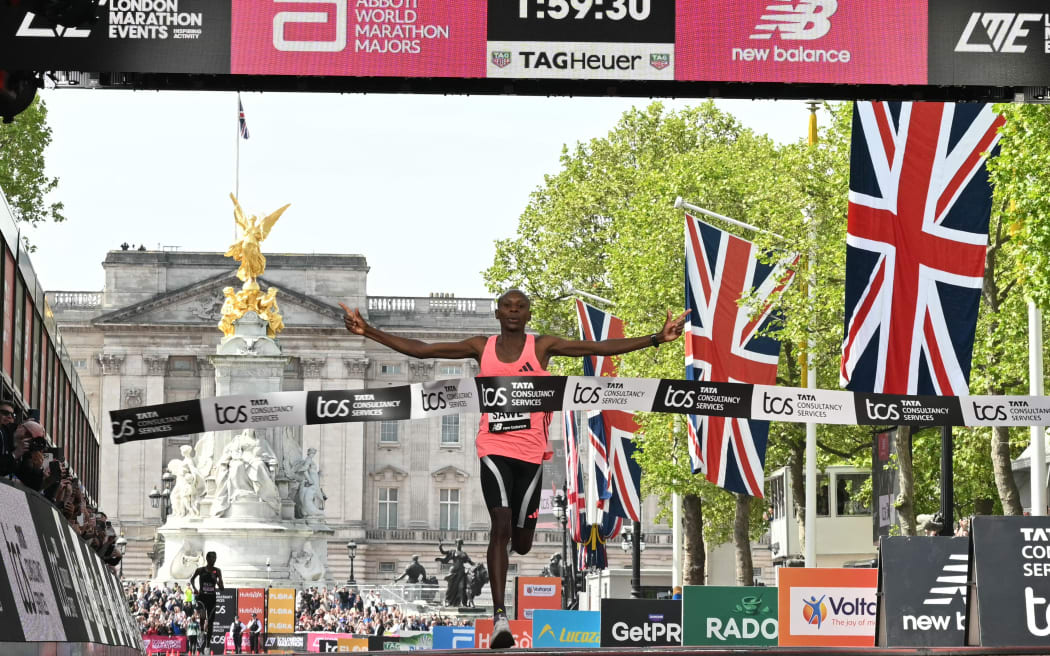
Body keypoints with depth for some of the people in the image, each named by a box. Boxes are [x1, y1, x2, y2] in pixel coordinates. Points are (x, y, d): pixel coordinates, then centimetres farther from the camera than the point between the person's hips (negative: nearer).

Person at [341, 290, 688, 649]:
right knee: (501, 524, -19)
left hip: (530, 452, 1)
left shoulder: (543, 347, 1)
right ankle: (500, 617, -21)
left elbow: (603, 348, -4)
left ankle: (518, 532, 50)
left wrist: (657, 338, -12)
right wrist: (368, 332, -4)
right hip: (494, 449, -1)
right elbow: (419, 349, 3)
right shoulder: (481, 348, 4)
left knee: (521, 543, 8)